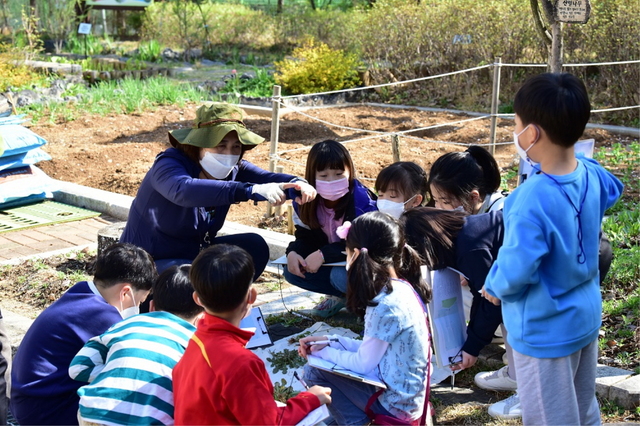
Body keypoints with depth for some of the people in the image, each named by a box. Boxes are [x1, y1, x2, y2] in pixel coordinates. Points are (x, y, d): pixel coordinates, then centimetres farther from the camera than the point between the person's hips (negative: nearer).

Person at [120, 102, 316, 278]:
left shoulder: (233, 170, -4)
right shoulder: (169, 165, -25)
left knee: (254, 246, -9)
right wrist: (251, 190, -58)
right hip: (149, 264, -7)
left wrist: (298, 184, -44)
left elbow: (269, 178, -19)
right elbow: (184, 190, -48)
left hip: (195, 254, 7)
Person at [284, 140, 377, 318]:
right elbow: (305, 237, -1)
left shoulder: (361, 200, -25)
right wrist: (293, 252, -25)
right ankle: (341, 296, 1)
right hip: (330, 262, 6)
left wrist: (323, 254, -33)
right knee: (292, 271, -13)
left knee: (341, 276, -34)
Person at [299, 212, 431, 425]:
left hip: (394, 404, -9)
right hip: (406, 395, 9)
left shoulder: (386, 304, -25)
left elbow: (363, 364, -17)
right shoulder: (405, 289, 2)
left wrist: (323, 352, -2)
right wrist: (330, 342, 6)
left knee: (315, 371, -3)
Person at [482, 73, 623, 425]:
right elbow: (611, 191, 17)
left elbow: (516, 268, -30)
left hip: (545, 330, -8)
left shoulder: (533, 199, -31)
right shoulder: (591, 174, -7)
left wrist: (494, 287, -9)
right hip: (586, 316, 8)